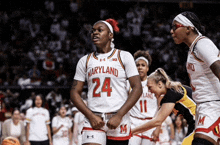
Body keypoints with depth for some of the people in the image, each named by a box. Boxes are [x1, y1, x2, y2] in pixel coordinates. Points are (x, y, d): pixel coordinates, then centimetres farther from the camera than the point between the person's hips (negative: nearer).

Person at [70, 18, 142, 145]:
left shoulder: (124, 56, 5)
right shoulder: (85, 61, 12)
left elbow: (137, 89, -1)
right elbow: (75, 93, 10)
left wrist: (119, 116, -10)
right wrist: (91, 116, -6)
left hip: (119, 120, -1)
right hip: (94, 119, 1)